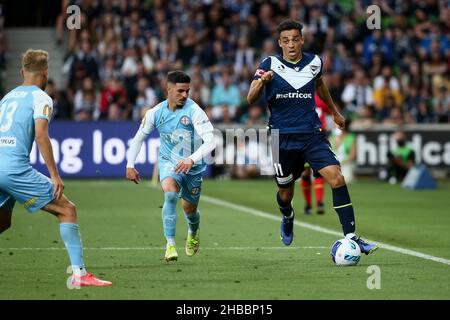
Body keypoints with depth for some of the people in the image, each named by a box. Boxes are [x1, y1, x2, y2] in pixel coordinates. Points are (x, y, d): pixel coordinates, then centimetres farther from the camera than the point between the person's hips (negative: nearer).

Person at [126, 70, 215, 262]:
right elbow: (138, 138, 7)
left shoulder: (193, 111, -22)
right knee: (170, 194, -30)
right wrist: (130, 165, 2)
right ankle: (170, 245, -29)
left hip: (193, 167, 0)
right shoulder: (155, 113, -9)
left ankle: (193, 233, 51)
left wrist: (192, 159, -45)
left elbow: (210, 141, -31)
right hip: (168, 162, 1)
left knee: (189, 210, 13)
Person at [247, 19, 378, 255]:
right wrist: (262, 81, -35)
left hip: (312, 134, 1)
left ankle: (351, 237, -17)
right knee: (286, 192, 11)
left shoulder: (313, 62, 3)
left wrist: (335, 111, 35)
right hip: (282, 138, -1)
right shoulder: (270, 65, -6)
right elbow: (251, 99, -14)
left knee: (336, 178, -18)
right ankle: (287, 218, 49)